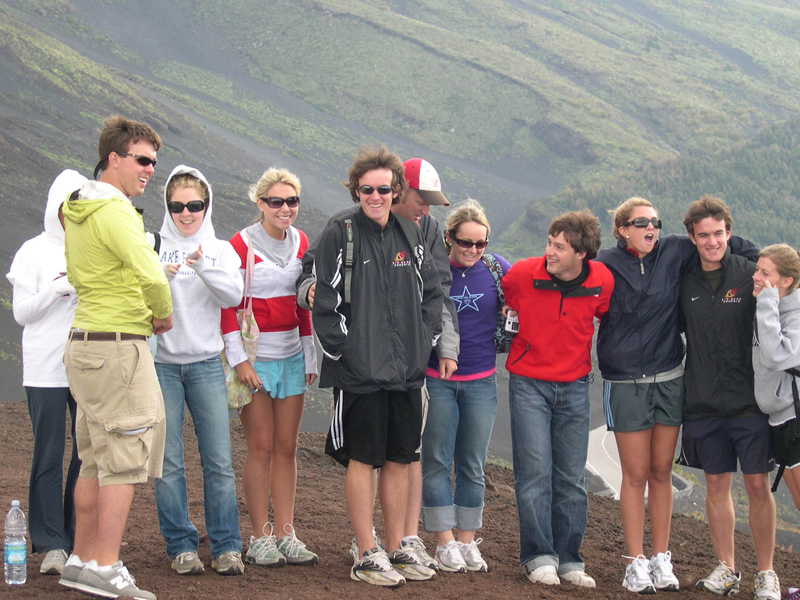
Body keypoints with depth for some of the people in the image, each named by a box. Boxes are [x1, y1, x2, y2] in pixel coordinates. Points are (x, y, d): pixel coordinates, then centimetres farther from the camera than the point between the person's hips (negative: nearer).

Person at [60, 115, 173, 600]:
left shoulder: (79, 211, 15)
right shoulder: (114, 212, -16)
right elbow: (153, 277, -26)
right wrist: (163, 314, -7)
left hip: (86, 342, 10)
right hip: (118, 346, -10)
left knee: (96, 460, 15)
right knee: (125, 461, -6)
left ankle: (82, 560, 20)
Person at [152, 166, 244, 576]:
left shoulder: (221, 250, 8)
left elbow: (233, 296, -8)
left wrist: (204, 267, -25)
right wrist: (160, 279, -22)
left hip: (205, 364, 1)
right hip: (161, 364, -1)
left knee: (219, 461, -2)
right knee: (168, 462, 0)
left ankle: (226, 547, 4)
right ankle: (181, 546, 8)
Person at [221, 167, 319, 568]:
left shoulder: (301, 242, 8)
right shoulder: (241, 244, -9)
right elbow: (227, 306, -9)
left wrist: (310, 356, 14)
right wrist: (239, 359, -14)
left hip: (292, 357, 5)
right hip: (255, 357, -5)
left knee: (287, 447, 6)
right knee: (261, 446, -3)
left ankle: (285, 534, 11)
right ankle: (260, 539, 3)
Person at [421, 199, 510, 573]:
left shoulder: (496, 268, 1)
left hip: (481, 382, 2)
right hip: (437, 380, -2)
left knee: (473, 465, 9)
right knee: (436, 461, 1)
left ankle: (468, 541, 17)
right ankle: (445, 542, 9)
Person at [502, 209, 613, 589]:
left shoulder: (602, 282, -8)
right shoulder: (524, 274, -14)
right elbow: (499, 305, 9)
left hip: (574, 386, 2)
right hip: (529, 383, -2)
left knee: (571, 478, 6)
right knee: (535, 472, -5)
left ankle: (568, 559, 14)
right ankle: (539, 557, 4)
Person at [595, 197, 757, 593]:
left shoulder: (674, 253, 3)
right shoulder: (605, 266, -3)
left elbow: (723, 242, 12)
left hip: (669, 379, 3)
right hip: (625, 384, -2)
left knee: (661, 472, 8)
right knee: (636, 475, 0)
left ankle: (661, 559, 15)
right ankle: (636, 562, 7)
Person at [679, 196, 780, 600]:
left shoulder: (749, 274, -4)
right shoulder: (684, 282, 5)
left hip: (749, 399, -3)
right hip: (703, 401, 3)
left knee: (757, 484, -1)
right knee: (716, 484, 9)